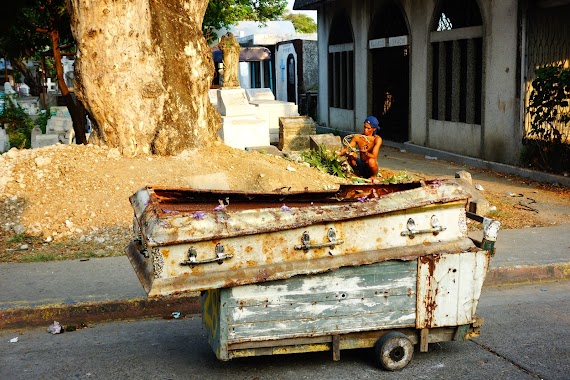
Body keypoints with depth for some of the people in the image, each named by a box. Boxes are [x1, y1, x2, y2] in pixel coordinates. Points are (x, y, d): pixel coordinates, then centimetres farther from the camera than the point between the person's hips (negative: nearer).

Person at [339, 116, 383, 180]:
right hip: (361, 167, 3)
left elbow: (374, 156, -24)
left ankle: (373, 176, -3)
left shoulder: (377, 139, -15)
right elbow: (346, 149, -9)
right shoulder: (357, 137, -6)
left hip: (370, 167, -3)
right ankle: (357, 174, 1)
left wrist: (365, 153, -45)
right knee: (350, 154, -21)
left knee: (371, 161, -36)